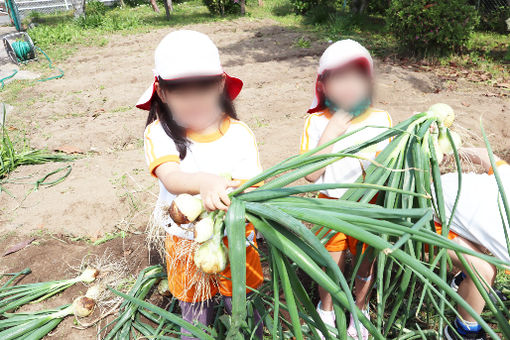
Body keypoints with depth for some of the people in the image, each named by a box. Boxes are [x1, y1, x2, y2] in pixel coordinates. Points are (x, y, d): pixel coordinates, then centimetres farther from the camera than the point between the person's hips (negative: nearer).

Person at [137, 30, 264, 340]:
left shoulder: (240, 135, -13)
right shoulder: (159, 134, -13)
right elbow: (170, 177, -31)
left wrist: (227, 196, -41)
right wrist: (205, 182, -52)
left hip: (235, 239, 0)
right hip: (185, 242, 1)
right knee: (194, 313, 22)